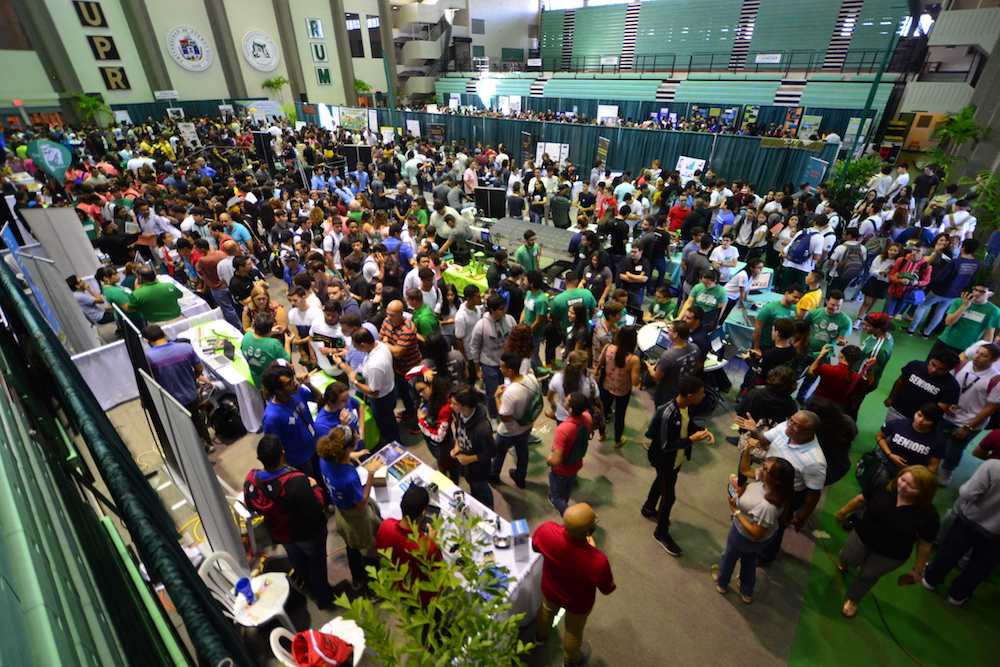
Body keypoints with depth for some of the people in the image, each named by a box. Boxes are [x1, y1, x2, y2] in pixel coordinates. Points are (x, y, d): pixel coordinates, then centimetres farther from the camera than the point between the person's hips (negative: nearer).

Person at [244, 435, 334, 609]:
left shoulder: (250, 482, -24)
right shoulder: (297, 481, -42)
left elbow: (251, 506, -4)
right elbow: (316, 511, -35)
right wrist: (315, 487, -20)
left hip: (281, 534, 5)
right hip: (308, 533, -5)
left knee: (298, 564, 33)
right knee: (316, 564, 24)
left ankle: (311, 589, 59)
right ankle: (323, 597, 47)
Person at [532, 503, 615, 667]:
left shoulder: (547, 530, -38)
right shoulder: (597, 561, -44)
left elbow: (535, 546, -12)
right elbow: (608, 589, -19)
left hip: (550, 590, 3)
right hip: (578, 603, -2)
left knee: (547, 611, 37)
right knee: (574, 631, 31)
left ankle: (541, 635, 68)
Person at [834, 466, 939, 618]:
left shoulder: (928, 516, -27)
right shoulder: (884, 488, -24)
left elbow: (925, 545, -12)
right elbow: (861, 500, -4)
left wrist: (918, 570, -2)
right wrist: (843, 511, 9)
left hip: (891, 555, -1)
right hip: (862, 537, 1)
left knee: (868, 576, 17)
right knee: (849, 560, 20)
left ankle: (852, 599, 46)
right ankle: (845, 559, 59)